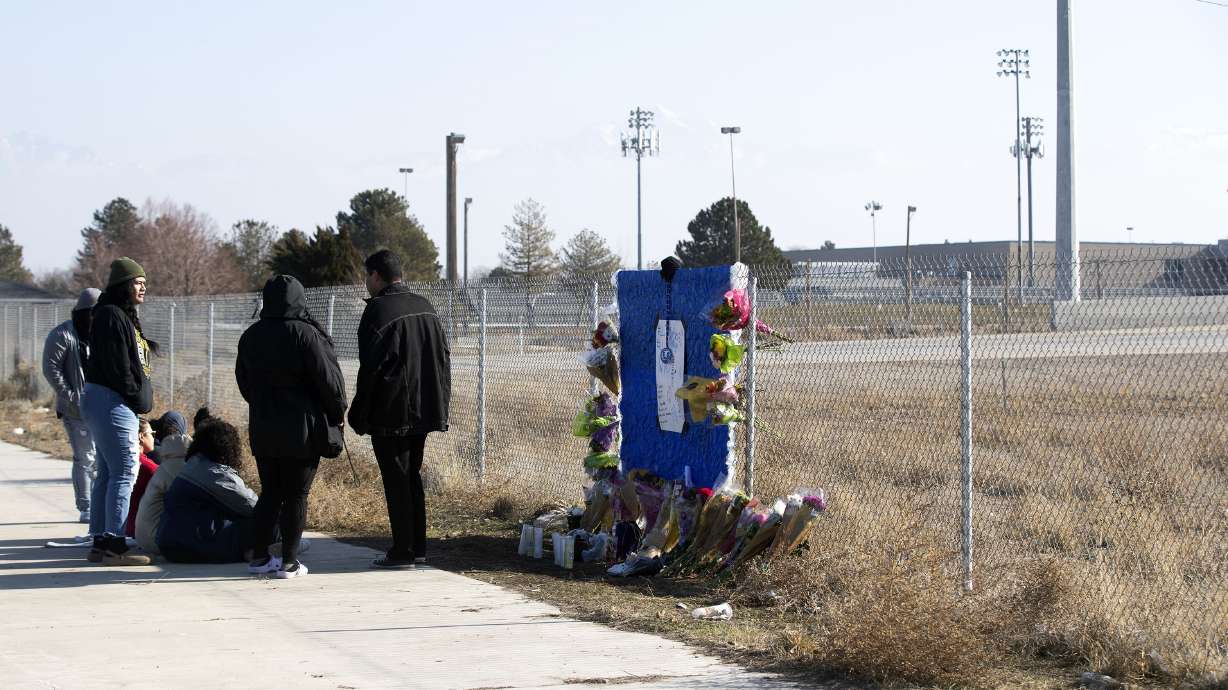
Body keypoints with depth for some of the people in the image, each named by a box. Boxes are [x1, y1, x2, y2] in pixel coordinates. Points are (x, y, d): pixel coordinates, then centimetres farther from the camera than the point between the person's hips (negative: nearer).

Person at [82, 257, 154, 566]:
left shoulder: (124, 317, 19)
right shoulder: (111, 317, -14)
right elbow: (117, 366, -19)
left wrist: (139, 399, 13)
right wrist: (137, 399, -14)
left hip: (108, 402, 11)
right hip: (111, 401, -11)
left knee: (107, 473, 12)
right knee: (124, 471, -11)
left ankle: (100, 543, 16)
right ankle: (114, 545, -12)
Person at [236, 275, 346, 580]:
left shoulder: (251, 336, 6)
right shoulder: (306, 334, -14)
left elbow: (244, 380, 15)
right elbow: (328, 378, -12)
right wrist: (338, 412, 2)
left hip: (262, 429, 5)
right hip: (302, 429, -5)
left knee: (270, 492, 15)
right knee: (296, 496, 1)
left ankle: (259, 557, 15)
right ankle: (289, 561, 2)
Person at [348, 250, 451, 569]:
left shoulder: (378, 310, -13)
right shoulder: (425, 307, 10)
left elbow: (370, 368, -15)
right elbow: (443, 359, 13)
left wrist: (359, 415, -8)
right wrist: (440, 405, 16)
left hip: (391, 412, -7)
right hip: (424, 409, 7)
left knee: (396, 480, -2)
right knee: (413, 477, 16)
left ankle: (402, 551, 0)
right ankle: (418, 548, 19)